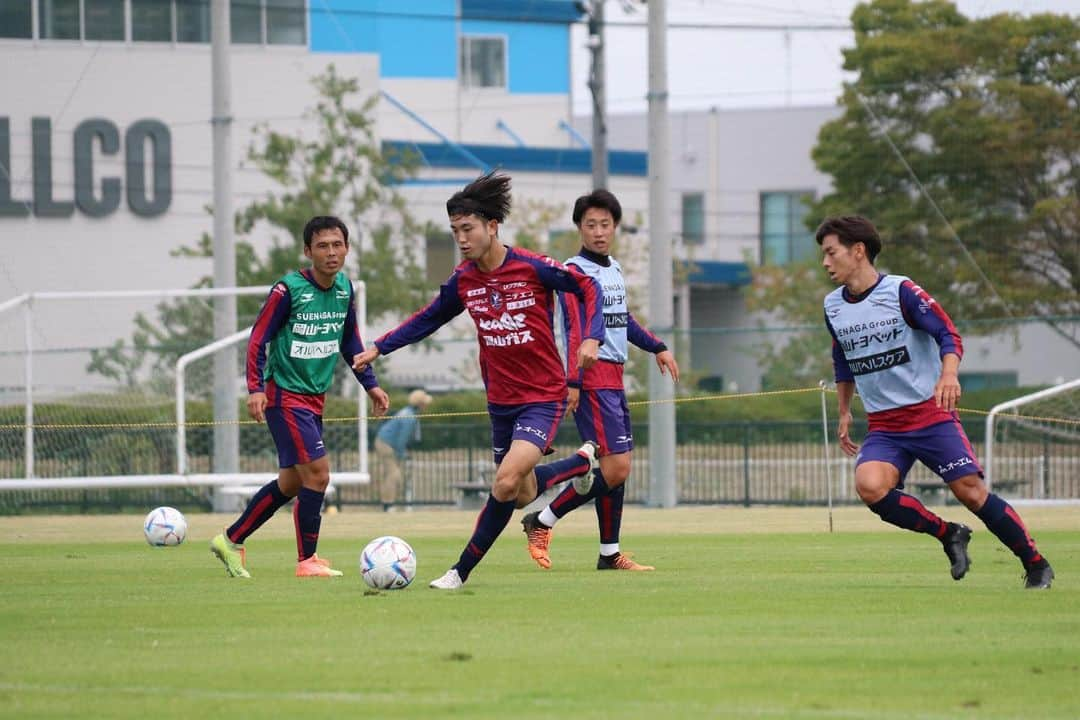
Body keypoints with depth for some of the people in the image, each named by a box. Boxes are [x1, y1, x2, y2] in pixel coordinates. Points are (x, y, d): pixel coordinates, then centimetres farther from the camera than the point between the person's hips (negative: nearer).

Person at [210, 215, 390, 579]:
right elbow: (258, 339, -14)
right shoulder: (288, 290, -17)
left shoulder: (344, 288, 3)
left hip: (314, 398, 8)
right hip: (285, 395, -8)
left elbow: (350, 341, 17)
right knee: (317, 473, -14)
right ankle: (307, 561, -2)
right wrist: (255, 388, -24)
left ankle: (231, 540, 28)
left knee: (291, 483, 14)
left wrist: (370, 384, 14)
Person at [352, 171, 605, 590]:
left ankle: (462, 570, -11)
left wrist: (591, 338, -18)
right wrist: (378, 348, 9)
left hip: (543, 398, -6)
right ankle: (582, 461, 46)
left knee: (507, 482, -23)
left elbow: (587, 288, -4)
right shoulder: (463, 280, 0)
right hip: (500, 401, 6)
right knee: (523, 496, 15)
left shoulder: (533, 268, -14)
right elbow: (429, 319, 15)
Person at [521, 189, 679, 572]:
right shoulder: (575, 271, -10)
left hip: (614, 379, 9)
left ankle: (610, 554, 14)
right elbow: (576, 331, -19)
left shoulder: (614, 269, 16)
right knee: (615, 468, -14)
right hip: (593, 379, -9)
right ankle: (541, 521, -4)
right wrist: (572, 382, -26)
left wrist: (657, 347, 32)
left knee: (618, 468, 8)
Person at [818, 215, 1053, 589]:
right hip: (883, 429, 4)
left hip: (930, 416, -4)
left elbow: (948, 335, -12)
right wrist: (844, 413, 27)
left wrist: (948, 374, -31)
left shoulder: (900, 291, -9)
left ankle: (1036, 565, 7)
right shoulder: (833, 306, 9)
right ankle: (948, 535, -4)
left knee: (971, 491, -10)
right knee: (869, 486, -24)